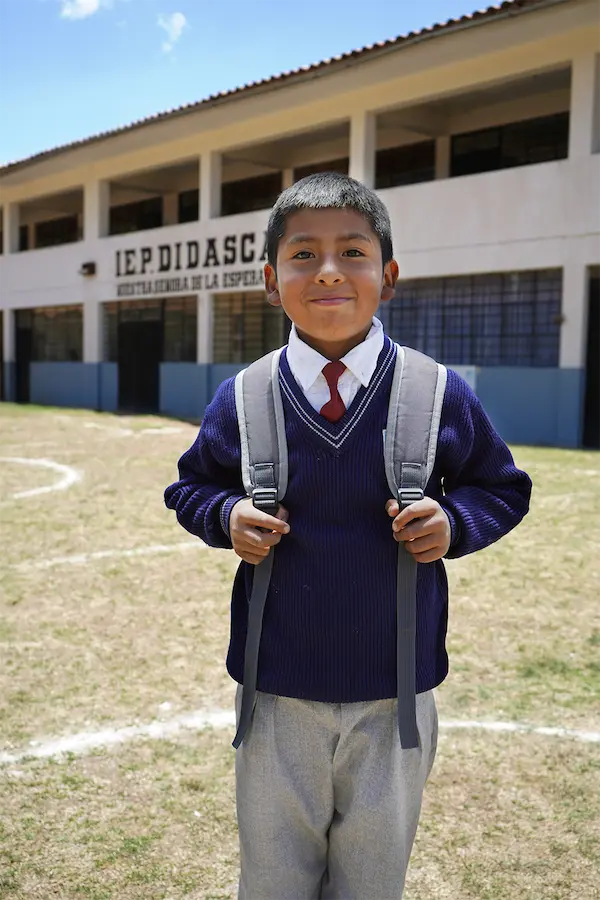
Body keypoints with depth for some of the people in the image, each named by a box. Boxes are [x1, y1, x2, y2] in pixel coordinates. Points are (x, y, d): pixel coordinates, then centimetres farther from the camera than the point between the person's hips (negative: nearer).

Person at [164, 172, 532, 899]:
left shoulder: (441, 396, -8)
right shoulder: (239, 401, -6)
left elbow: (502, 487, 5)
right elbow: (191, 485, 9)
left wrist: (455, 521, -15)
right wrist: (226, 515, -12)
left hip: (395, 696, 0)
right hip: (276, 692, 1)